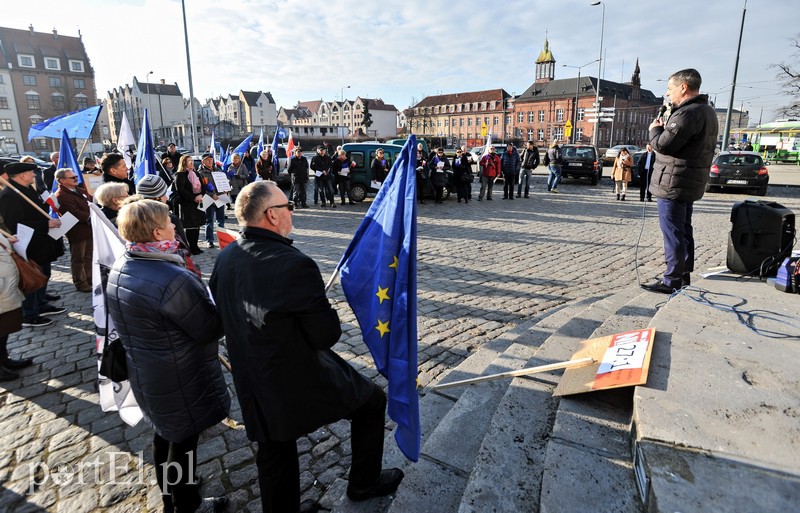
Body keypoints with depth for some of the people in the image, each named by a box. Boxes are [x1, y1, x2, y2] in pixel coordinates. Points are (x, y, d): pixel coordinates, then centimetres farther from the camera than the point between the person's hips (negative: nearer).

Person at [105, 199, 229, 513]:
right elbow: (211, 329, -25)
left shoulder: (119, 269, -2)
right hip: (179, 381, -9)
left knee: (164, 434, 26)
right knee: (183, 442, 12)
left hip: (143, 374, 9)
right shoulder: (172, 279, -32)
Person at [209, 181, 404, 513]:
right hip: (302, 385, -6)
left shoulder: (225, 258, -4)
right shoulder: (294, 265, -28)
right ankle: (364, 483, 35)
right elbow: (328, 334, -22)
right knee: (372, 400, 18)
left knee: (274, 454, 25)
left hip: (253, 388, 7)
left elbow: (221, 312, 11)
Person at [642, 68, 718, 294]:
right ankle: (684, 276, 25)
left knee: (673, 233, -6)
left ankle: (673, 280, 0)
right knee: (683, 230, 16)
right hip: (689, 182, 10)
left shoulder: (688, 113, -19)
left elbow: (664, 144, -21)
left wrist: (655, 129, -2)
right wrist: (664, 129, 7)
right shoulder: (707, 111, 17)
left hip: (673, 184, -10)